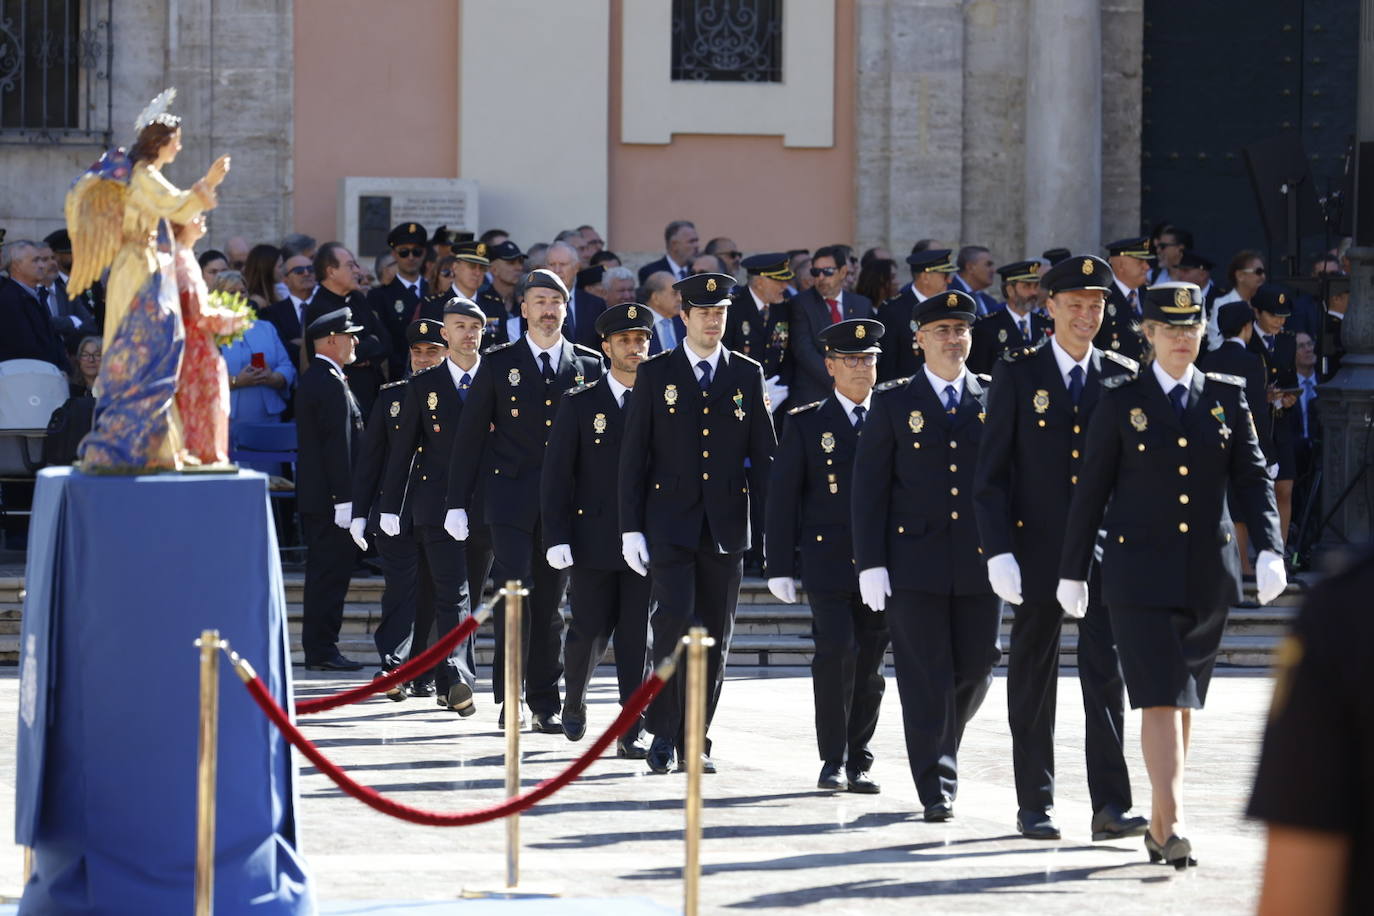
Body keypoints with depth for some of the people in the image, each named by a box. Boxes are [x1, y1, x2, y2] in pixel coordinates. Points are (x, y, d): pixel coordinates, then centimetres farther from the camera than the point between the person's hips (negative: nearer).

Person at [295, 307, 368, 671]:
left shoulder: (311, 379, 16)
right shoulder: (331, 384, -16)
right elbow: (337, 446, -20)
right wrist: (345, 498, -21)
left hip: (313, 494, 10)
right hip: (329, 497, -10)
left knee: (323, 572, 13)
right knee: (330, 572, -7)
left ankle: (318, 648, 17)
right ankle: (322, 650, -7)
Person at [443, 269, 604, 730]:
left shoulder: (588, 366, 9)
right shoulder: (498, 363, 5)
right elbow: (470, 434, 4)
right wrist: (457, 502, -1)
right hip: (511, 498, -2)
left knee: (550, 601, 6)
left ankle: (545, 701, 12)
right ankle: (510, 692, -9)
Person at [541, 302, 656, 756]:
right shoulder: (580, 404, 3)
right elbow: (556, 475, 1)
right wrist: (557, 537, -7)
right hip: (594, 539, -1)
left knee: (639, 638, -2)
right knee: (590, 632, 1)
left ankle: (631, 732, 1)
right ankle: (575, 702, 30)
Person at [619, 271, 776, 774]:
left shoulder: (747, 374, 8)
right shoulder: (655, 373, 2)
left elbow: (763, 455, 8)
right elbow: (633, 455, 1)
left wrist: (768, 528, 1)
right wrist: (631, 527, -5)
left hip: (726, 525, 2)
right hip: (670, 520, -2)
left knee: (715, 633, 4)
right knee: (675, 617, -16)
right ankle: (663, 730, -6)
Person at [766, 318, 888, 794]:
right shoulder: (806, 424, 4)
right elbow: (782, 498, 4)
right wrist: (780, 567, -2)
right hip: (828, 562, -2)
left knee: (869, 663, 4)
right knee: (836, 652, -15)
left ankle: (858, 763, 12)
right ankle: (833, 759, -5)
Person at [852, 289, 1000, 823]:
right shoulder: (893, 402, 4)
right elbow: (869, 486, 2)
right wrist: (870, 563, -6)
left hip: (980, 562, 2)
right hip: (915, 562, -2)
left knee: (975, 669, 6)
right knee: (926, 677, -4)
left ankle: (939, 751, 32)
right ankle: (937, 788, -1)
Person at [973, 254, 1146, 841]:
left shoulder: (1122, 377, 7)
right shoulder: (1017, 374, 1)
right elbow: (990, 472, -1)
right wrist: (998, 552, -10)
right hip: (1037, 550, -1)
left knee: (1107, 676, -6)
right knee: (1033, 679, 6)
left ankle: (1111, 806, -7)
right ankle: (1034, 805, 15)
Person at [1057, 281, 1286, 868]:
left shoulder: (1227, 397, 8)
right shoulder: (1121, 400, 1)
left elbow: (1252, 478, 4)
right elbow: (1091, 489, 4)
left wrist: (1269, 550, -10)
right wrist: (1072, 572, 4)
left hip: (1208, 573, 3)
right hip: (1140, 570, -3)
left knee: (1183, 699, 9)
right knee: (1160, 693, -14)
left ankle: (1159, 820, 19)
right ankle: (1173, 823, -22)